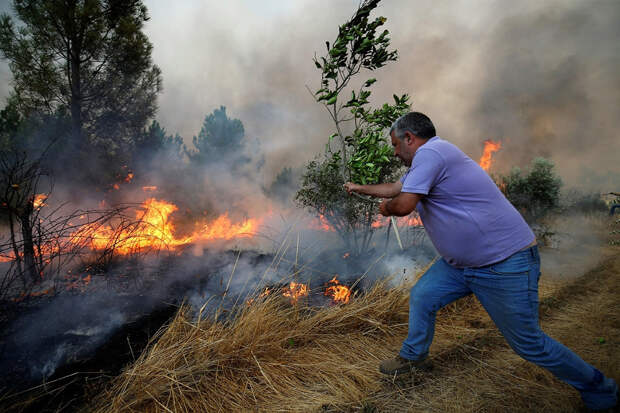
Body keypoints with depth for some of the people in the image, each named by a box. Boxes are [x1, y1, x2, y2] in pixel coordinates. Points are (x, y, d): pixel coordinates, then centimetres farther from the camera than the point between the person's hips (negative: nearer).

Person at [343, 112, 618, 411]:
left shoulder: (430, 152, -21)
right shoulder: (427, 159, 12)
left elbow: (403, 205, -26)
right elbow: (395, 188, 26)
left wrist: (385, 207, -3)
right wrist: (360, 189, 36)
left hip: (506, 264, -10)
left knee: (528, 344, 2)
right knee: (421, 298, 9)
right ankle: (413, 356, 31)